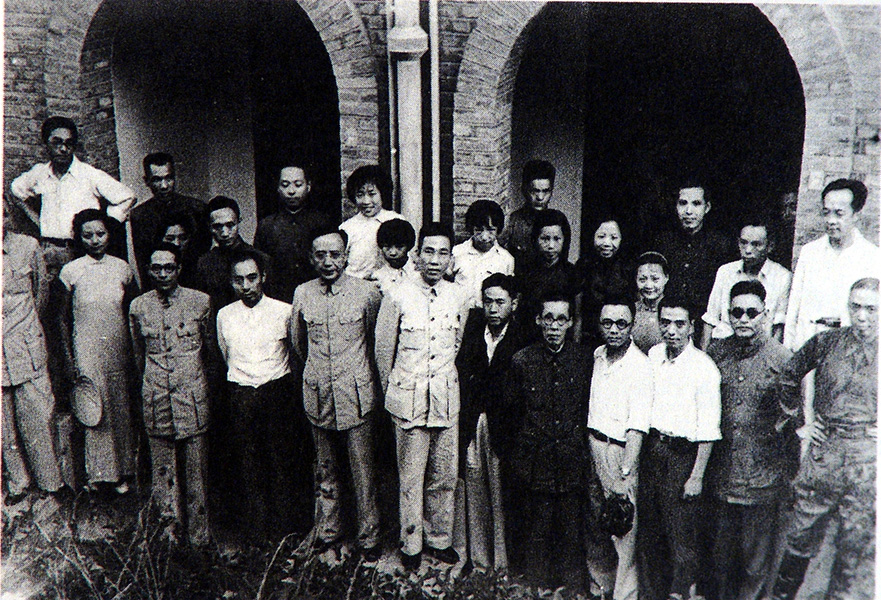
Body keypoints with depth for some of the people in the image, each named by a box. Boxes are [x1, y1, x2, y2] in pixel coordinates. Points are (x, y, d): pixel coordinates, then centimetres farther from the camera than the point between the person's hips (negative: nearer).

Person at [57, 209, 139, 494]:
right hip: (87, 351, -1)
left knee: (121, 409, 7)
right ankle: (97, 472, 19)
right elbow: (63, 318, 1)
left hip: (119, 350, 2)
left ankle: (122, 472, 21)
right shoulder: (70, 272, -3)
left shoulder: (123, 268, 1)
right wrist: (69, 360, -2)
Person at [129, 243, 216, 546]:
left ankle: (198, 536, 18)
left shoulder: (200, 301, -2)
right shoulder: (138, 306, 4)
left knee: (195, 470, 5)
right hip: (155, 400, 2)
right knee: (163, 468, 8)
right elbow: (139, 355, 17)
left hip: (193, 396, -2)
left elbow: (210, 349, 8)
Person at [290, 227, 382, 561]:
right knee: (325, 468, 17)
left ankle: (368, 536, 20)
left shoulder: (367, 293, -7)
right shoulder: (302, 294, 1)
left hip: (356, 394, -3)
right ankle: (328, 529, 34)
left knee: (363, 471, 4)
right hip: (318, 395, 3)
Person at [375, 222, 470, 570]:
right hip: (408, 398, -3)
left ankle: (439, 539, 31)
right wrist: (392, 391, 11)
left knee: (445, 475, 11)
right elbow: (383, 351, 3)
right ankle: (411, 544, 24)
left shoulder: (459, 298, 2)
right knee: (411, 476, 5)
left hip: (447, 398, 3)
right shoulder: (397, 297, -8)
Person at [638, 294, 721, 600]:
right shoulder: (653, 355, 4)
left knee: (681, 533, 1)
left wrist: (697, 476, -13)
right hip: (651, 448, 5)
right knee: (648, 530, 13)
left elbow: (708, 429, -11)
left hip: (683, 454, -5)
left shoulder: (704, 366, -12)